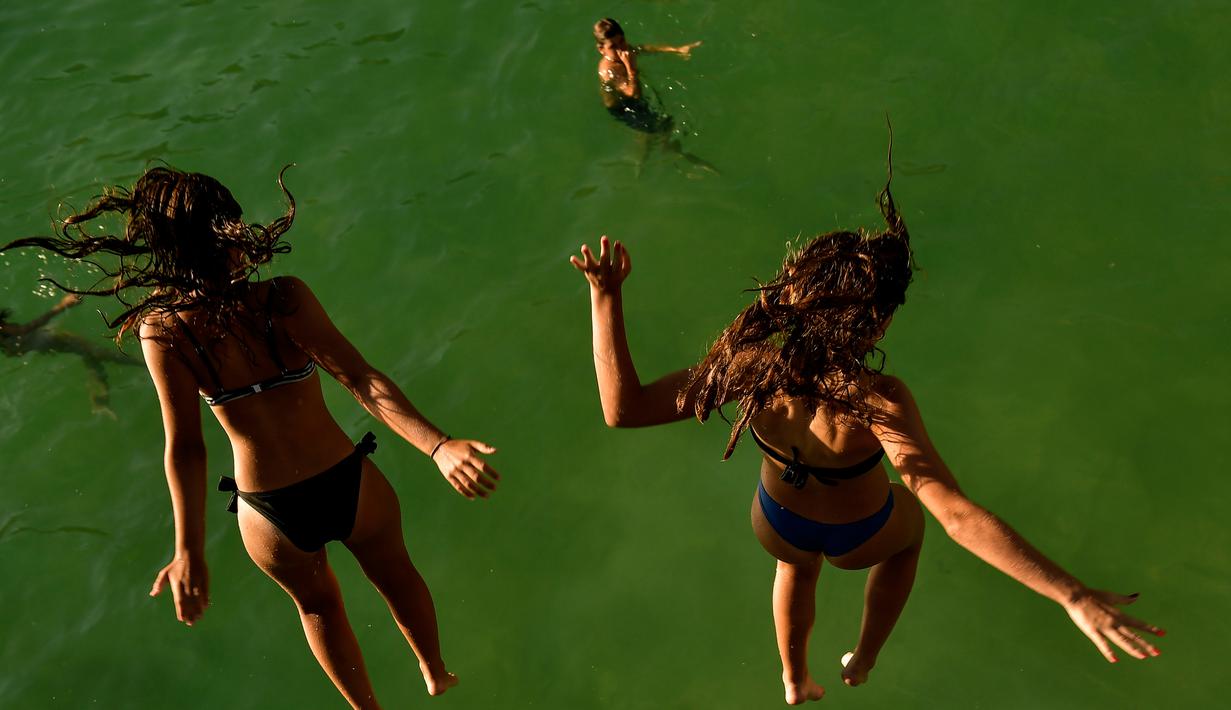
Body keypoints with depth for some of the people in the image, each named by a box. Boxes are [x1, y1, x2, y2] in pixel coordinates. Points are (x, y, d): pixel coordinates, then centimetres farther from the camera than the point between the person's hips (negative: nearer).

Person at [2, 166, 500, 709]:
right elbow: (363, 381, -29)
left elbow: (184, 446, -21)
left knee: (317, 603, 33)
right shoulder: (285, 298, -19)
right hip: (349, 486, 0)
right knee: (395, 575, 32)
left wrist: (189, 552, -21)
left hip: (271, 515, 1)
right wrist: (438, 446, -34)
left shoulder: (161, 330, -15)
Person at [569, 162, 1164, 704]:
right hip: (860, 535, -2)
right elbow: (958, 517, -48)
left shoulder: (750, 365, -34)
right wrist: (1074, 596, -48)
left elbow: (622, 408, -31)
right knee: (908, 526, 37)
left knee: (799, 562, 41)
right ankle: (863, 661, 54)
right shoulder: (876, 402, -43)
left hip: (777, 524, 2)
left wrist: (606, 297, -29)